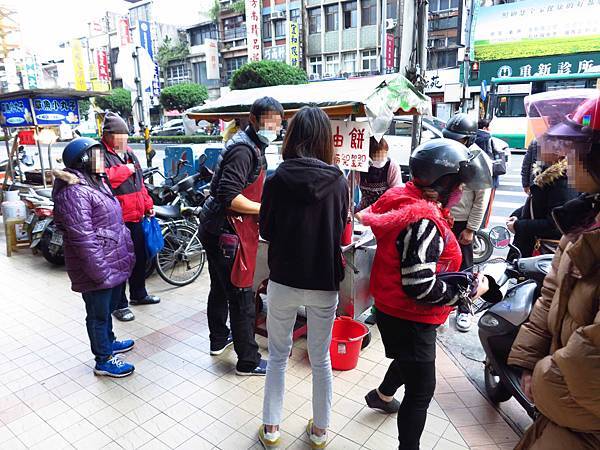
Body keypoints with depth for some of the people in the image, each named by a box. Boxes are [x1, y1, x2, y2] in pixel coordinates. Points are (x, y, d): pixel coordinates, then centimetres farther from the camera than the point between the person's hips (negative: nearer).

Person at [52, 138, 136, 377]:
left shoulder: (96, 182, 12)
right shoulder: (74, 192, -21)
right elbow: (83, 237, -25)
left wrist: (125, 254, 21)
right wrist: (100, 270, -24)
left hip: (113, 263, 10)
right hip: (97, 268, -10)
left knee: (108, 307, 25)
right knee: (98, 312, 6)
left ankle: (108, 341, 45)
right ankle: (103, 360, 21)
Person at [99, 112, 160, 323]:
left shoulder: (129, 153, 16)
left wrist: (148, 205, 20)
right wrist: (125, 169, -18)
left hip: (136, 216, 9)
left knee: (140, 256, 19)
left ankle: (138, 294, 37)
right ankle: (120, 304, 13)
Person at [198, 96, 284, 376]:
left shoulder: (252, 146, 14)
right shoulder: (244, 149, -18)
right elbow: (229, 197, -26)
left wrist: (261, 205, 10)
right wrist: (265, 209, -18)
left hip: (215, 229, 11)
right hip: (228, 232, -11)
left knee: (220, 288, 23)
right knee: (242, 297, -1)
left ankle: (219, 339, 42)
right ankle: (248, 361, 13)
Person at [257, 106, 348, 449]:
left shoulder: (277, 181, -11)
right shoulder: (339, 182, -8)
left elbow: (265, 231, 0)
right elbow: (341, 232, 4)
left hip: (284, 281, -1)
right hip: (325, 283, 1)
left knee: (278, 356, 19)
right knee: (321, 360, 18)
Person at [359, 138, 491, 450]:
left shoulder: (404, 200, 0)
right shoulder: (424, 222, -29)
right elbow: (421, 288, -31)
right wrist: (470, 291, -19)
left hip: (394, 310, 10)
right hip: (409, 319, -10)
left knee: (410, 360, 34)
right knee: (421, 390, 5)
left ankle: (382, 396, 59)